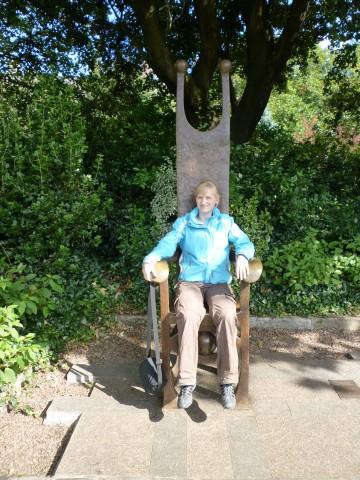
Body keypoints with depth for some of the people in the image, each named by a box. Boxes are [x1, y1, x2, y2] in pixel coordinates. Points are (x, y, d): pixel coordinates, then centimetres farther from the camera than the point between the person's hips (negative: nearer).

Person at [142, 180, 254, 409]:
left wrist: (242, 256, -21)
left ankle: (228, 383, -24)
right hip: (190, 282, 0)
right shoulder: (183, 222, 17)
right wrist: (150, 260, -18)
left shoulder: (226, 222, 18)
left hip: (219, 283, 0)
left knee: (227, 316, -32)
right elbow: (168, 243, 4)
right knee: (189, 316, -33)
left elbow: (244, 241, 4)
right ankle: (187, 383, -27)